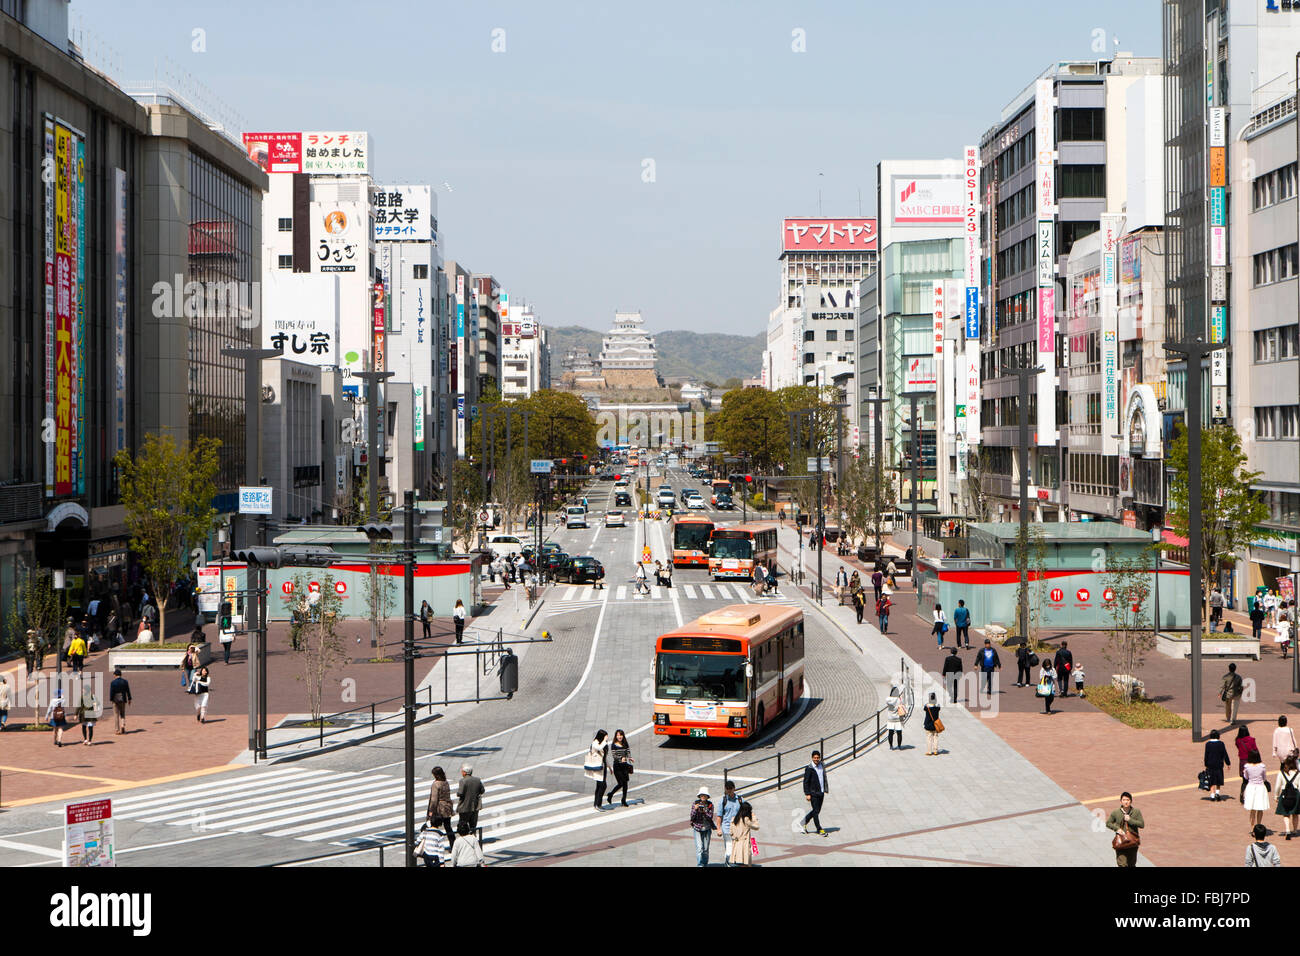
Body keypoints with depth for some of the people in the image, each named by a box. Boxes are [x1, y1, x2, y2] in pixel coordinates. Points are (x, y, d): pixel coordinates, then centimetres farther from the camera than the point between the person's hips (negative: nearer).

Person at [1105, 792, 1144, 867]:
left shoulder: (1136, 811, -3)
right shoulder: (1115, 812, -4)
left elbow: (1142, 824, -7)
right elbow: (1108, 823, 6)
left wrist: (1130, 820, -17)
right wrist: (1117, 828, -11)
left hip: (1133, 842, 2)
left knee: (1132, 864, 14)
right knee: (1122, 864, -13)